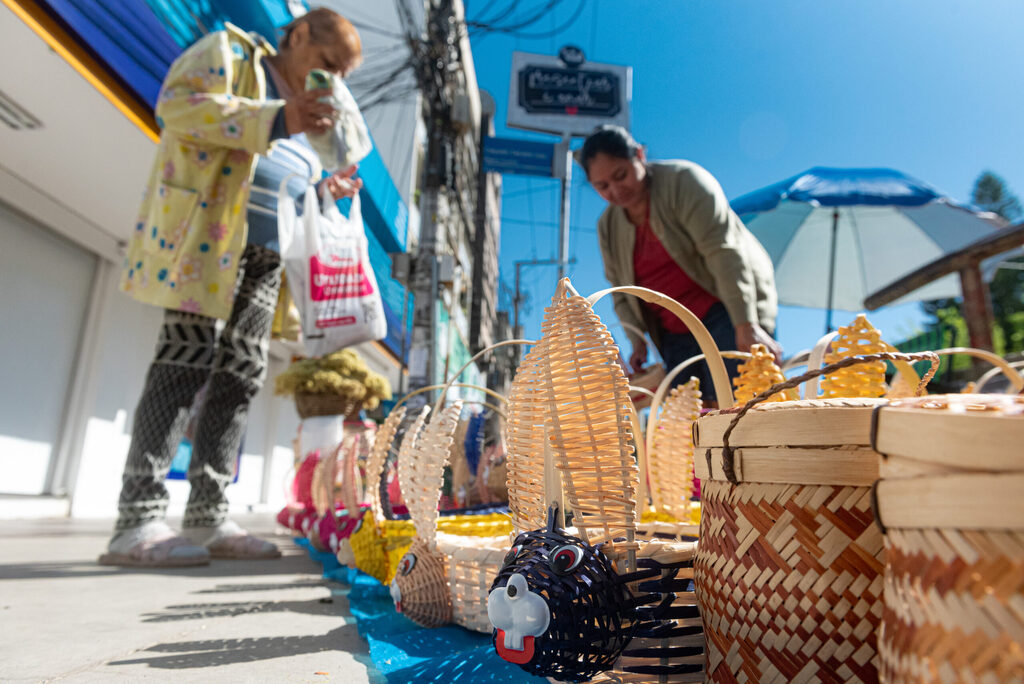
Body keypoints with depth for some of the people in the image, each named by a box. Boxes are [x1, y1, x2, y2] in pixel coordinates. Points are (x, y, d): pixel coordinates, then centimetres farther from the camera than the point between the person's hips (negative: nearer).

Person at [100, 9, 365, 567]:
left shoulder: (303, 105, 26)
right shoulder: (230, 51, 7)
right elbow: (176, 103, -11)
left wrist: (324, 192, 11)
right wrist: (276, 119, -19)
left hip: (266, 253, 8)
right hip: (210, 231, -7)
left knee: (240, 374, -1)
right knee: (188, 359, -15)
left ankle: (206, 518, 2)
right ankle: (138, 521, -12)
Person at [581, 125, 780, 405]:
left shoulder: (682, 180, -10)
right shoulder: (608, 226, 8)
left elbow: (724, 251, -20)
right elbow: (620, 289, 14)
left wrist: (746, 326, -27)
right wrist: (637, 341, 0)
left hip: (727, 313, -5)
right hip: (676, 335, 5)